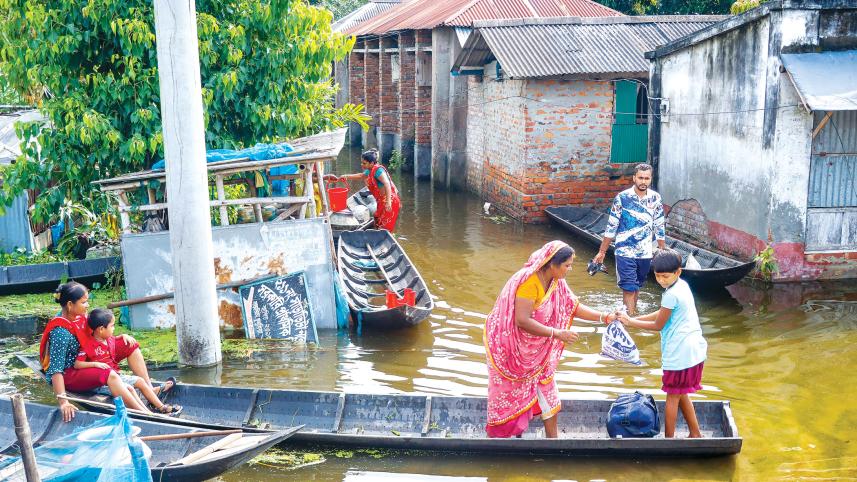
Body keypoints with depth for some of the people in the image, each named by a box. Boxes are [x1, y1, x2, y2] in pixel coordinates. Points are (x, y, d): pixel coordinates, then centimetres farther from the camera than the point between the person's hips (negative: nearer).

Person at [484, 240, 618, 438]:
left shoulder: (556, 282, -3)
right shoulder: (528, 281, -28)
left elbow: (573, 306, 5)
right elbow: (522, 321, -33)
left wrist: (604, 317, -6)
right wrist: (556, 333, -32)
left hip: (536, 350, 8)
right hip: (510, 346, -8)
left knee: (548, 396, 9)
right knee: (506, 398, 4)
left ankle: (552, 438, 19)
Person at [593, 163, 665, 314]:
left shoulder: (655, 198, 0)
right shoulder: (622, 198, -10)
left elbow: (659, 227, 8)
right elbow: (611, 227, -5)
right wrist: (601, 252, -5)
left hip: (645, 253, 3)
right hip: (625, 252, -3)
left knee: (637, 287, 15)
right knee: (629, 288, -6)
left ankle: (632, 313, 30)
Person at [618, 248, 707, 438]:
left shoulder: (671, 295, -19)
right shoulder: (682, 285, 9)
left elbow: (658, 325, -9)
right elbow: (663, 313, 16)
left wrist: (631, 322, -1)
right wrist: (634, 318, 10)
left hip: (680, 354, -9)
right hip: (694, 350, 9)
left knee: (673, 396, 4)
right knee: (681, 395, 21)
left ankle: (669, 438, 13)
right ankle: (695, 434, 27)